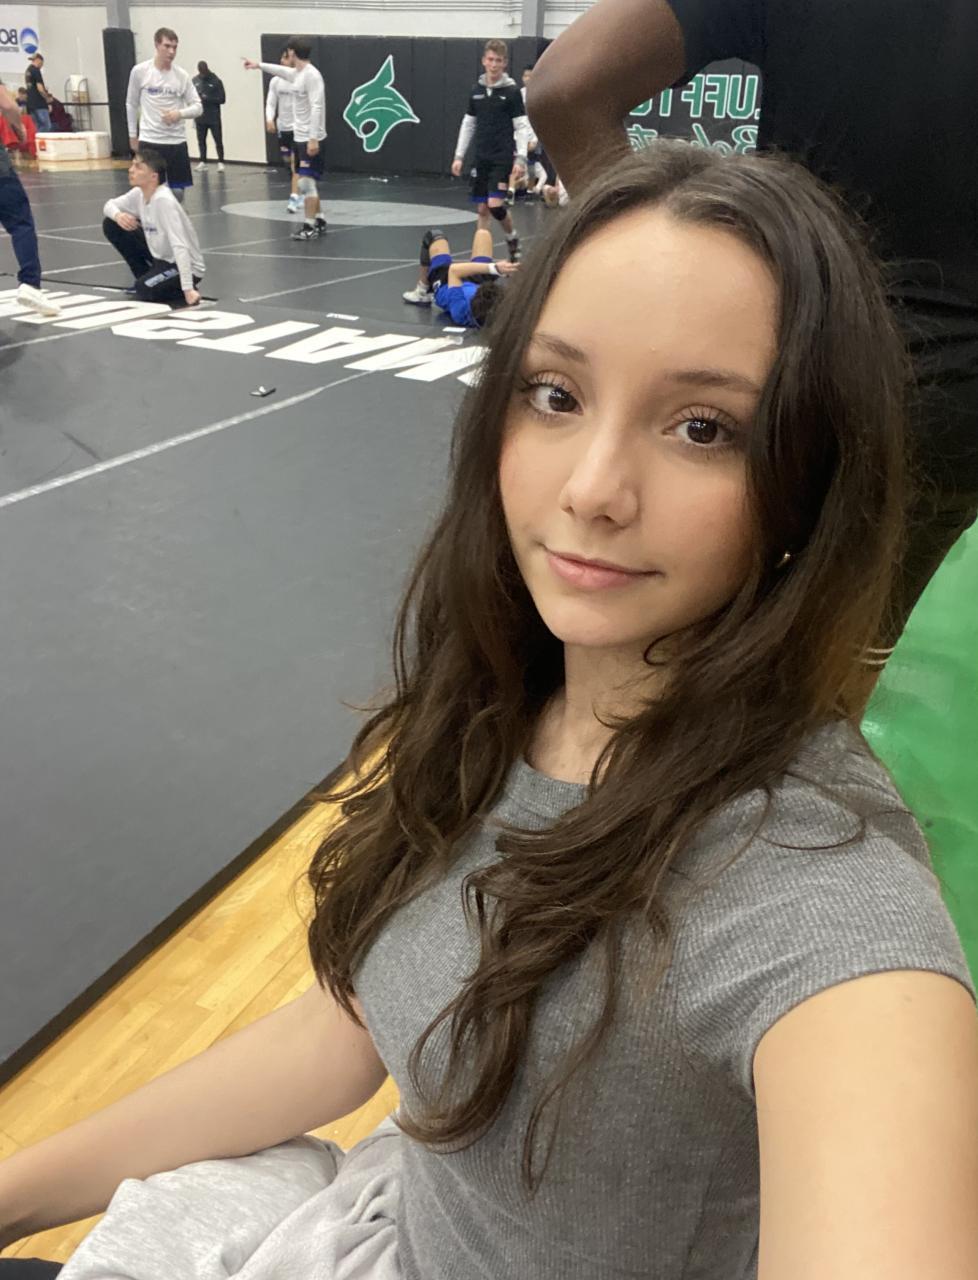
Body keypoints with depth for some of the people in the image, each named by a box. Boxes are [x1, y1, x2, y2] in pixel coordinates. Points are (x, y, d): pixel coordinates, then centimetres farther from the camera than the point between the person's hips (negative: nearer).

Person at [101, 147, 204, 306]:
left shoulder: (164, 200, -29)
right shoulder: (139, 193, -5)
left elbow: (180, 247, -34)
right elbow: (110, 204, 9)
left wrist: (188, 290, -40)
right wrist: (117, 215, -18)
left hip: (185, 265, -8)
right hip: (160, 255, 8)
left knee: (145, 290, -32)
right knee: (111, 226, 3)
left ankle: (190, 289, -4)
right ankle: (144, 276, 13)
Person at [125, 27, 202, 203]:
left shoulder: (182, 75, 1)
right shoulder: (139, 71, -2)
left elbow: (198, 107, 3)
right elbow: (131, 104, 9)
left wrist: (179, 114, -15)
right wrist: (133, 134, 9)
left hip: (177, 141, 2)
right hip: (149, 140, -2)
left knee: (178, 190, 5)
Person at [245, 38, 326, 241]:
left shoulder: (312, 75, -15)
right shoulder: (297, 73, 13)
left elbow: (317, 108, -22)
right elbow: (282, 71, 35)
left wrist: (313, 138, -27)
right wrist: (259, 65, 48)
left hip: (310, 139, -10)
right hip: (300, 137, 10)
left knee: (306, 182, -10)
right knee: (309, 182, 13)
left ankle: (310, 226, -6)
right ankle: (319, 222, 21)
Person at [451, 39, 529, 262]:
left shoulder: (512, 91, -4)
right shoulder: (476, 91, 8)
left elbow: (522, 127, -6)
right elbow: (468, 124, 14)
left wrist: (520, 158, -15)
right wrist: (459, 156, 10)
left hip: (503, 158, -4)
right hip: (481, 158, 4)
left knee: (495, 204, -16)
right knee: (482, 209, 5)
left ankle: (513, 239, 11)